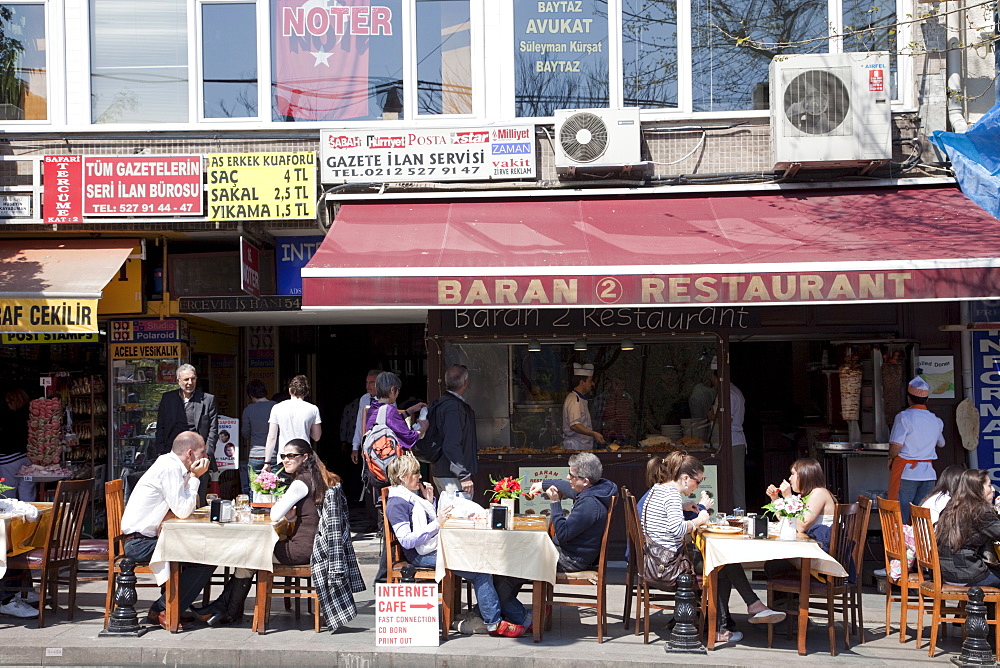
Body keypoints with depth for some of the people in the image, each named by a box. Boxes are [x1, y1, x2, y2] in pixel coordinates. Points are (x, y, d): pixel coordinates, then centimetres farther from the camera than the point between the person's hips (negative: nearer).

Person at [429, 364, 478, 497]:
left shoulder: (439, 403, 12)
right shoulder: (454, 407, -19)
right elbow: (452, 445, -24)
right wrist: (464, 476, -23)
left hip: (439, 471, 10)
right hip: (452, 476, -10)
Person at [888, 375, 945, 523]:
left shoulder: (904, 417, -10)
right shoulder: (936, 421, 6)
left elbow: (895, 447, -17)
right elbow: (941, 444, 24)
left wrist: (890, 459, 2)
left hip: (906, 472, -5)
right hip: (928, 473, 5)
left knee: (900, 518, -1)